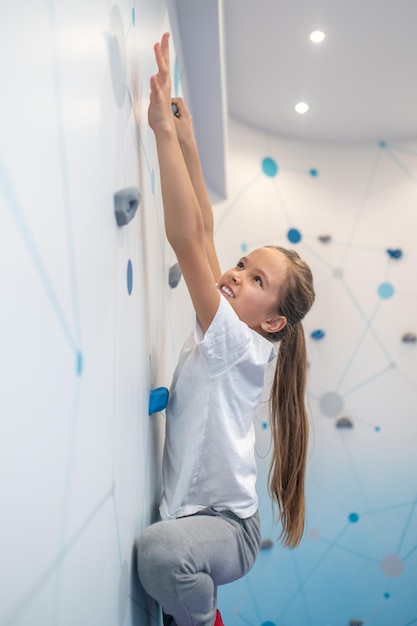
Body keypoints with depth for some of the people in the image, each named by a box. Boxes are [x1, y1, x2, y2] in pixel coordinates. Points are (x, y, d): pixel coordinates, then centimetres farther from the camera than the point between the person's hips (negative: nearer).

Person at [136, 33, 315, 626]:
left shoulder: (241, 344, -18)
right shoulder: (217, 331, 3)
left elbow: (188, 239, -28)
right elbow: (202, 232, -3)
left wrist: (164, 131, -29)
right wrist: (187, 141, -5)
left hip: (228, 527, -9)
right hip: (185, 516, 9)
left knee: (158, 548, -35)